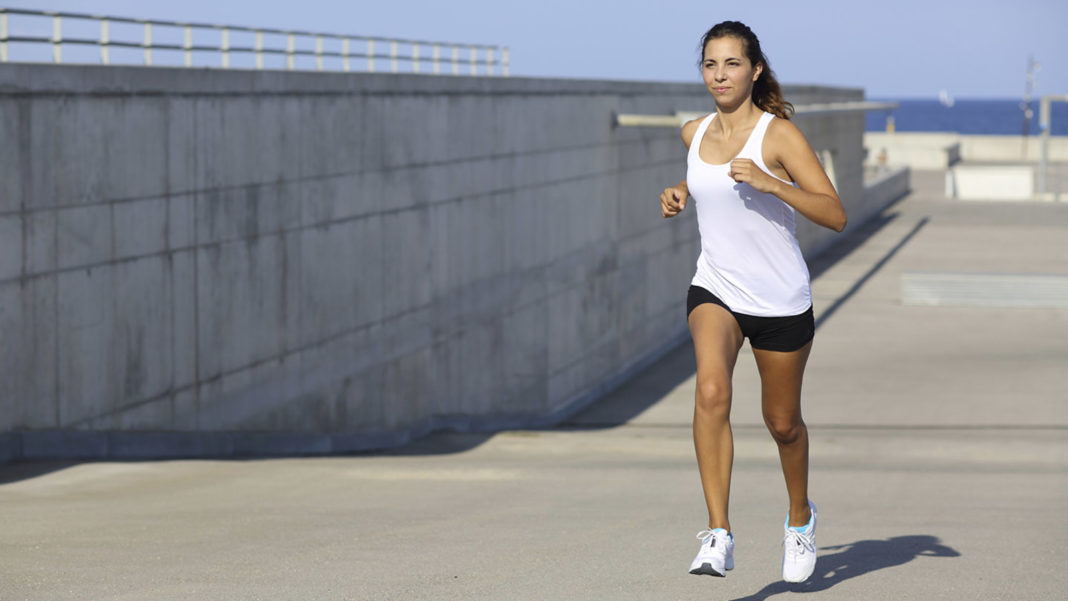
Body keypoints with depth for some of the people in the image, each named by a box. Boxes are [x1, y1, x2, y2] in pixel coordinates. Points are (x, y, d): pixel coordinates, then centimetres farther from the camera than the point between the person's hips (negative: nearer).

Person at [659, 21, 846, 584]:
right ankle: (718, 537, -28)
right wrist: (680, 192, 7)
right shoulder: (695, 133, 3)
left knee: (782, 422, 12)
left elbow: (836, 216, -19)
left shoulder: (780, 134, -13)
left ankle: (800, 516, 43)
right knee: (711, 391, -26)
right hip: (714, 290, 3)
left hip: (781, 300, -3)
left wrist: (770, 183, -30)